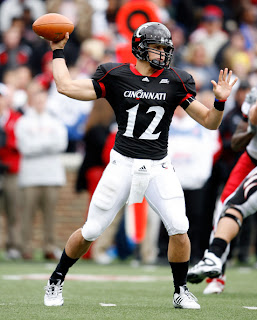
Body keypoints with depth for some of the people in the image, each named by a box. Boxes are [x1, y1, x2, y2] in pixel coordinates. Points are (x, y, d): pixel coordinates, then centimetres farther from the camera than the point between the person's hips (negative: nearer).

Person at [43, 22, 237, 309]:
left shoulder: (175, 81, 2)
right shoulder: (115, 76, -1)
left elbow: (209, 122, 2)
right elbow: (66, 87, -3)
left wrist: (220, 101, -16)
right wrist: (58, 51, 4)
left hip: (158, 167, 1)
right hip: (123, 164, -1)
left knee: (179, 228, -13)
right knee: (90, 231, 1)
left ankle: (181, 292, 7)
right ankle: (56, 281, 23)